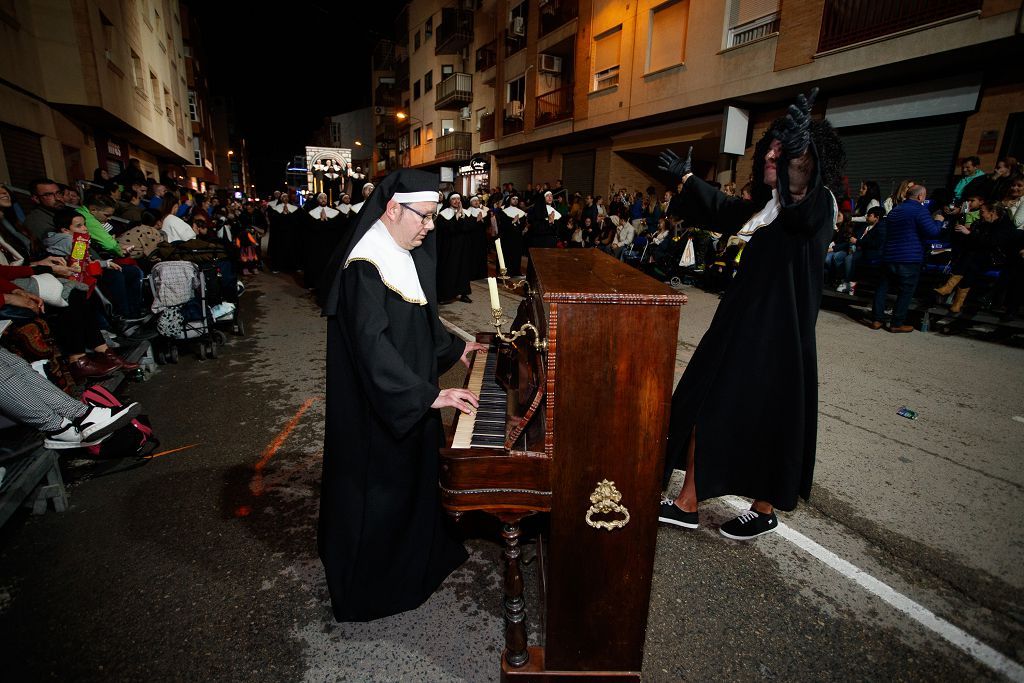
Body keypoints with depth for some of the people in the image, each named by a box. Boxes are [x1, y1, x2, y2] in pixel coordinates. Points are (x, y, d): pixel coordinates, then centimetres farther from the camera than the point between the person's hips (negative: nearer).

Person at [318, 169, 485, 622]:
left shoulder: (410, 254, 5)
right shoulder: (365, 267, -24)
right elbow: (372, 346, -32)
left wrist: (454, 347, 20)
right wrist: (430, 396, -33)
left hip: (409, 394, 9)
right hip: (374, 406, -9)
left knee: (416, 472, 23)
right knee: (378, 489, 8)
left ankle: (417, 557, 47)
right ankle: (370, 585, 33)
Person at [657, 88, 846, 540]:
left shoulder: (820, 204, -11)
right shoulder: (764, 206, 11)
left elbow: (800, 206, -36)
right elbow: (721, 209, 30)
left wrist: (796, 154, -53)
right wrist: (687, 177, 41)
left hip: (779, 337, -8)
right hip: (736, 328, 8)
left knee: (766, 422, 6)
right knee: (702, 407, 8)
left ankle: (764, 512, 31)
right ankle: (687, 505, 20)